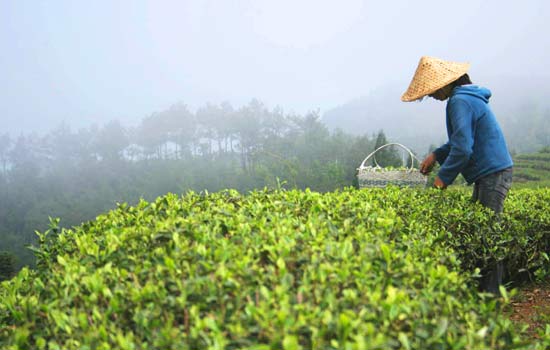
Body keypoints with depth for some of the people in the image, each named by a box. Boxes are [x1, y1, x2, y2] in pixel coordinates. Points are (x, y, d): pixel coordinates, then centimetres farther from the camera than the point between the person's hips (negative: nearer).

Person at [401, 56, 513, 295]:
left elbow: (463, 148, -23)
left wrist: (444, 177, -10)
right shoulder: (470, 96, 16)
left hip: (492, 174, -11)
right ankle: (487, 288, 21)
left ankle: (490, 294, 0)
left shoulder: (460, 101, -17)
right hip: (493, 172, 11)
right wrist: (436, 155, 17)